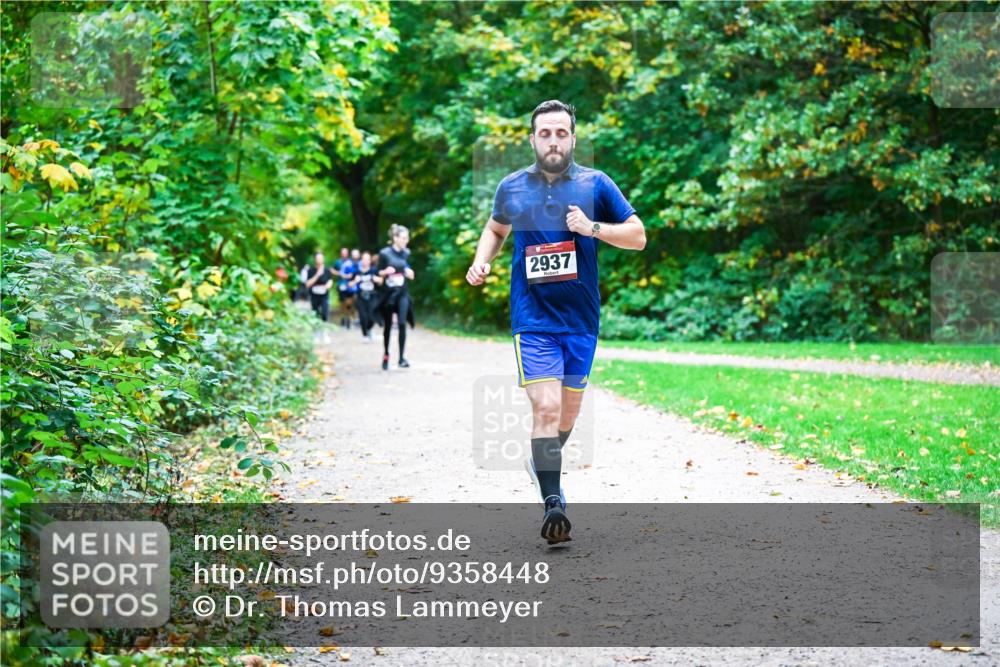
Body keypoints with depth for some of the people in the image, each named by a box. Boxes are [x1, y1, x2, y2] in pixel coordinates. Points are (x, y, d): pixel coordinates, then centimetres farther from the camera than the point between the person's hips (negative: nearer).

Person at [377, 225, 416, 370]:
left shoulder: (406, 253, 4)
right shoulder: (385, 253, -8)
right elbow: (379, 273, -1)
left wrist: (409, 273, -4)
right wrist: (386, 272, -22)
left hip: (402, 293, 2)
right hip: (388, 293, -2)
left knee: (402, 323, -10)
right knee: (387, 325, 6)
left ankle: (402, 357, -8)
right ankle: (385, 355, 23)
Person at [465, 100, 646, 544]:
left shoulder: (595, 184, 0)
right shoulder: (511, 187, 3)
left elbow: (638, 236, 2)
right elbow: (496, 228, 23)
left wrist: (592, 228, -14)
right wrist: (482, 260, 4)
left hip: (581, 319, 2)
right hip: (533, 317, -2)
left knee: (568, 412, 14)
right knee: (546, 407, -17)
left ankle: (548, 466, 44)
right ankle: (552, 503, -15)